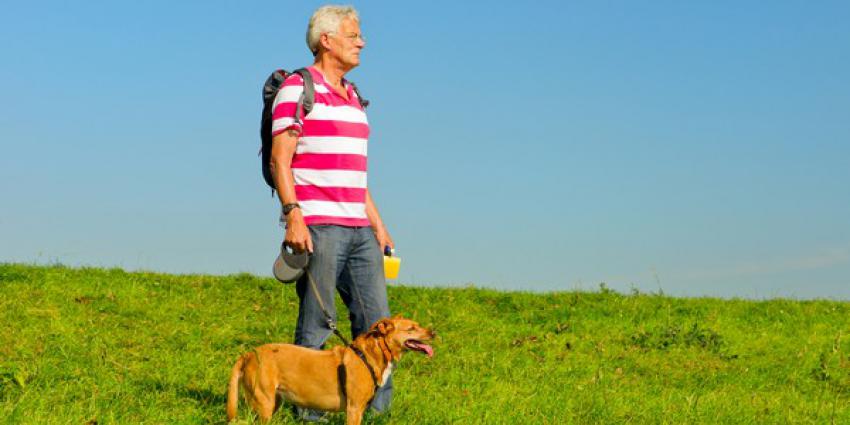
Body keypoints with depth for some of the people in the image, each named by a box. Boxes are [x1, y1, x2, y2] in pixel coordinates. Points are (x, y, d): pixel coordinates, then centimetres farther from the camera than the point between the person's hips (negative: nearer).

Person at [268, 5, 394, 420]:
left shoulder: (352, 96, 20)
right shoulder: (297, 89, -4)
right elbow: (280, 159, -11)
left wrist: (377, 223, 20)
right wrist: (293, 214, -21)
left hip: (357, 229, 8)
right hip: (316, 226, -8)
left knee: (375, 319, 4)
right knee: (316, 323, -6)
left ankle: (378, 410, 9)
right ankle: (309, 411, 0)